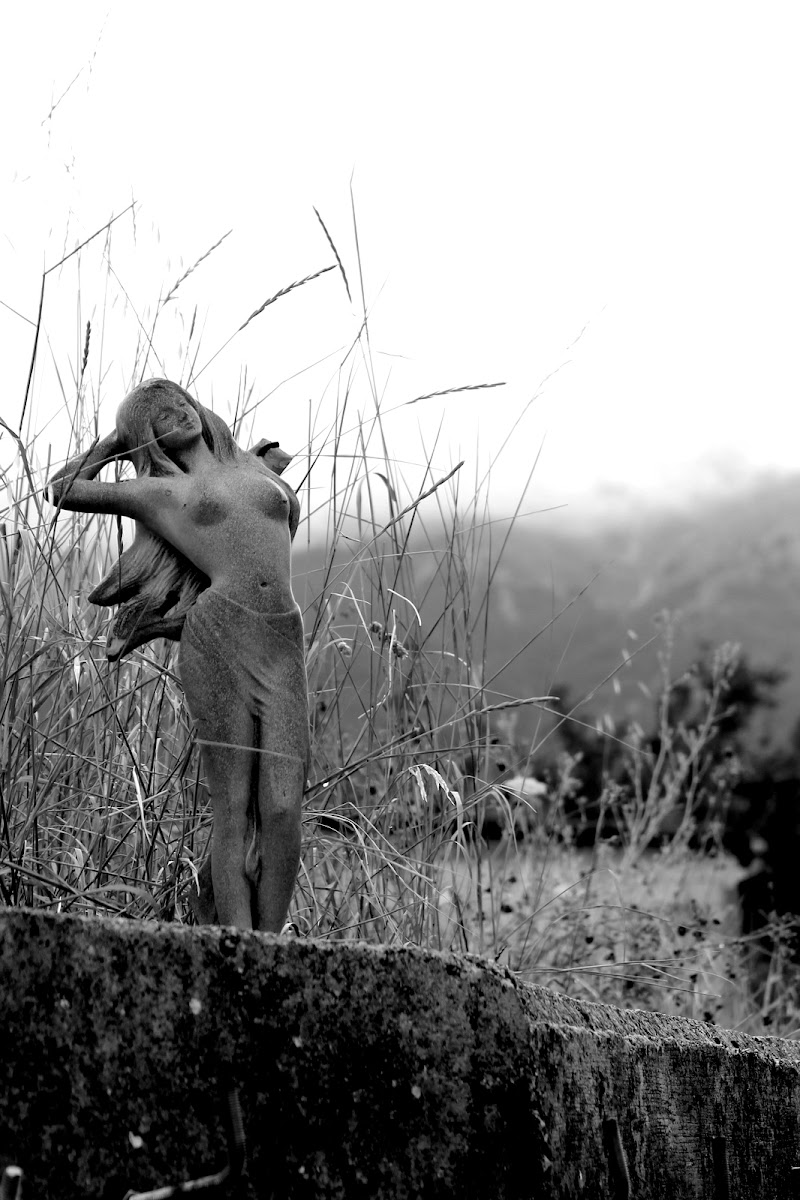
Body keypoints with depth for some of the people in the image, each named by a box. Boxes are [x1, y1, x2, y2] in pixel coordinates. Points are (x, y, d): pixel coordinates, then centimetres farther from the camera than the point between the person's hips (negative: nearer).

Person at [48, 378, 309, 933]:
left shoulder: (257, 467, 23)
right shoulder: (159, 492, 16)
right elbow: (64, 489, 27)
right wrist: (117, 440, 34)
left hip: (284, 647, 3)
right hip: (217, 641, -3)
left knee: (282, 811, -9)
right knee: (236, 812, -7)